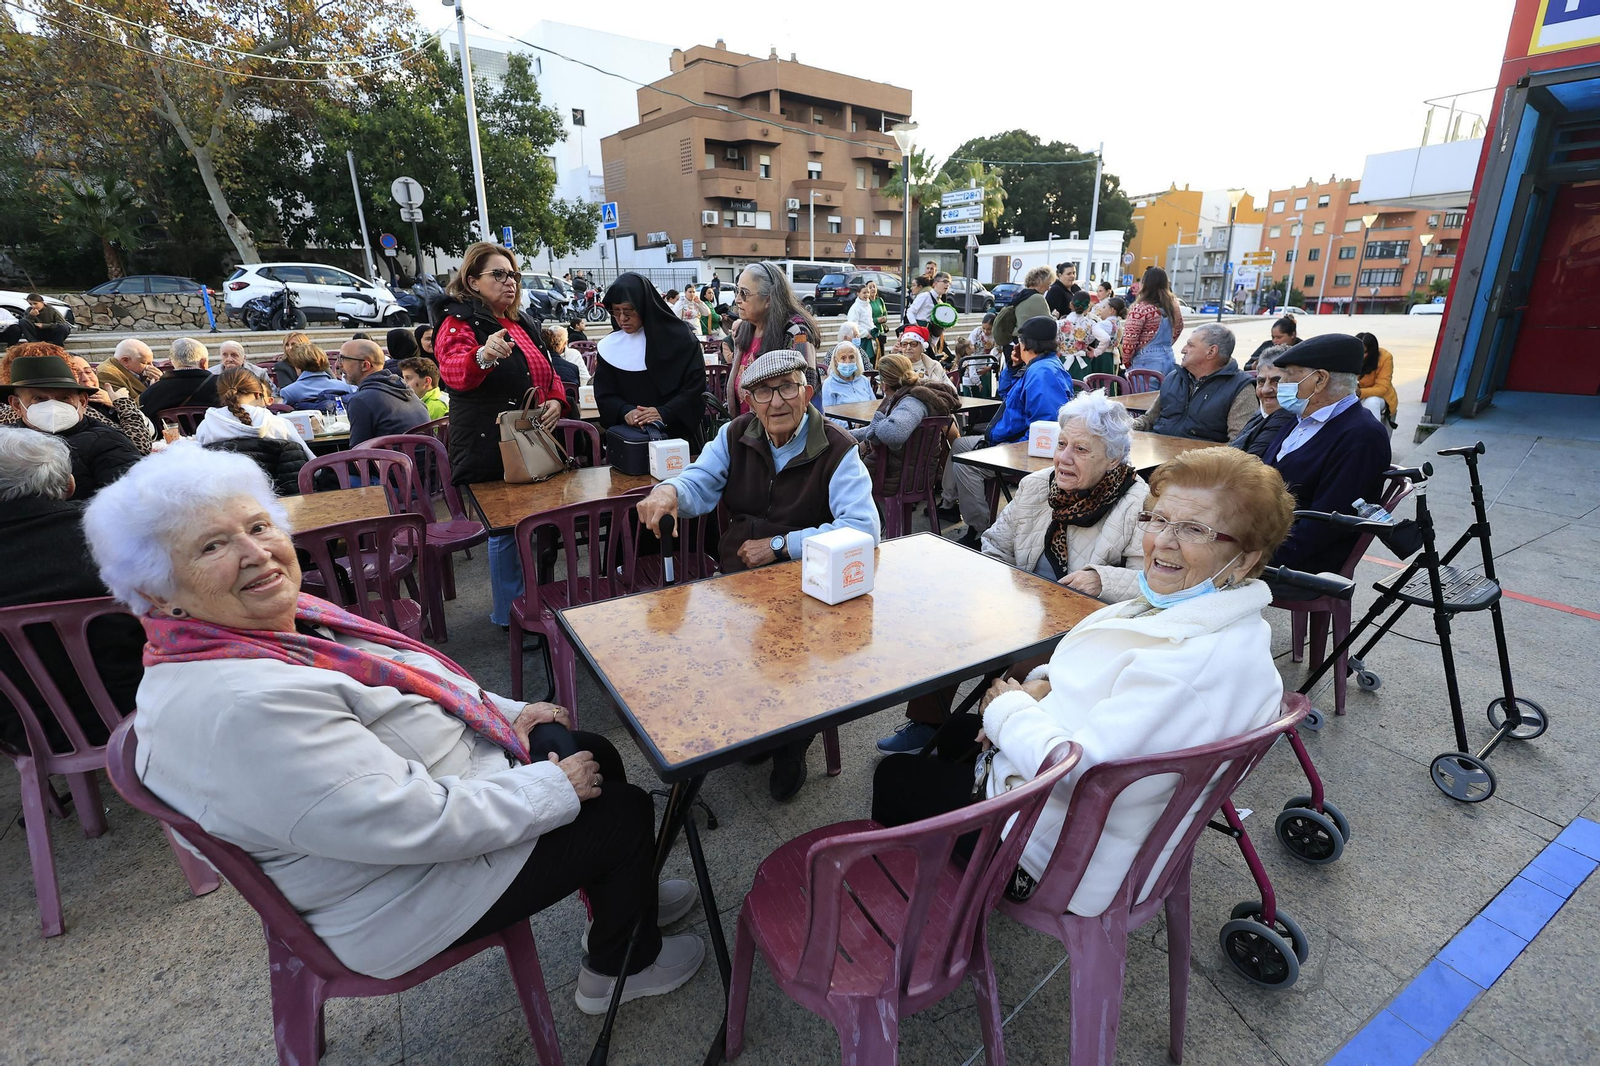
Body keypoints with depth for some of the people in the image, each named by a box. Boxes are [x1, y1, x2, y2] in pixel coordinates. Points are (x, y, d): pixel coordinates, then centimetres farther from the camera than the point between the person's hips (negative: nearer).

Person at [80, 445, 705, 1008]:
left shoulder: (275, 623, -3)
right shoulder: (243, 707, -34)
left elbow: (399, 690, 11)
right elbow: (417, 824, -33)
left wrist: (505, 712, 4)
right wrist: (553, 789, -20)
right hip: (407, 899, -9)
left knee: (596, 755, 16)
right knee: (627, 811, 0)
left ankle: (623, 895, 40)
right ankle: (619, 968, 27)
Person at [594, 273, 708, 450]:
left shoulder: (680, 336, -5)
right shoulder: (609, 347, 3)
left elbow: (696, 386, -8)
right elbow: (604, 395, 3)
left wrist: (664, 413, -21)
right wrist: (625, 412, -18)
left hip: (678, 433, -2)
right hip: (629, 437, 2)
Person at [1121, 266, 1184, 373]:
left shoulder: (1141, 308, -15)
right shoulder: (1173, 305, 8)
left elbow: (1130, 339, -15)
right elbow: (1179, 327, 24)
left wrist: (1126, 361, 0)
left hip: (1146, 362, -7)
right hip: (1169, 360, 7)